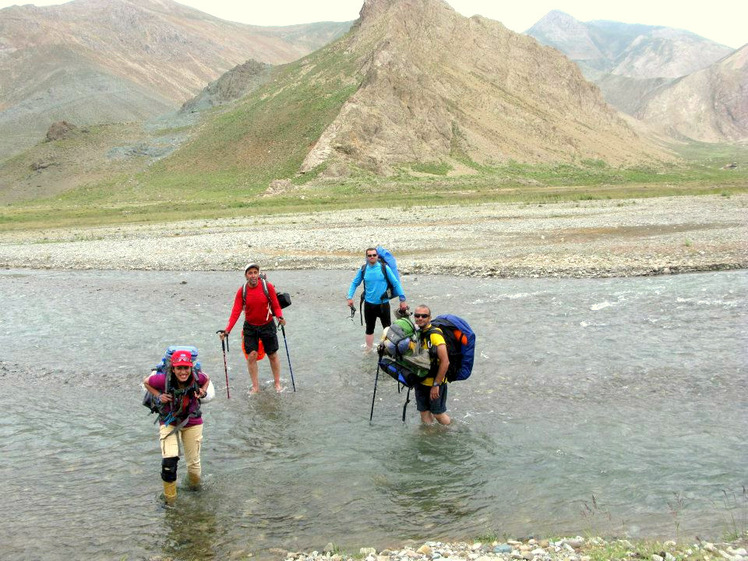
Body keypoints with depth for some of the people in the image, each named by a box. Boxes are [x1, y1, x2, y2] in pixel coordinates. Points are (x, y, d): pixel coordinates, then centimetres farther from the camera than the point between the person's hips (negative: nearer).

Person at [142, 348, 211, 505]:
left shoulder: (197, 377, -21)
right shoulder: (164, 379, -27)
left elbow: (207, 380, 4)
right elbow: (146, 382, -6)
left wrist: (203, 392, -13)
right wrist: (159, 396, -18)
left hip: (192, 422, 2)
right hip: (169, 423, -2)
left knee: (194, 462, 11)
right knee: (169, 459, -18)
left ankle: (194, 484, 46)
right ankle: (169, 497, 6)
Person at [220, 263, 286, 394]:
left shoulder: (268, 287, -13)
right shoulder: (242, 291, -9)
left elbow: (276, 306, -7)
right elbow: (236, 312, -12)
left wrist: (280, 317, -27)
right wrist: (227, 330, -22)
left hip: (268, 326, -1)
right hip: (250, 327, 1)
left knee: (273, 355, 9)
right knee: (251, 356, -4)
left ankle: (277, 383, 28)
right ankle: (255, 386, 10)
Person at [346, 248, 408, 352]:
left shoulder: (384, 268, -8)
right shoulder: (363, 270, -1)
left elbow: (396, 283, -4)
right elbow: (354, 283, 11)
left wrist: (402, 299, -6)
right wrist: (350, 297, -3)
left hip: (383, 304, -2)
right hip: (369, 304, 2)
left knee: (387, 328, 5)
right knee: (369, 328, 15)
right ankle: (368, 350, 28)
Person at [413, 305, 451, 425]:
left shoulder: (435, 335, -21)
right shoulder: (416, 332, 2)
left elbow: (445, 362, -24)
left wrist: (436, 385, -20)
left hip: (435, 383, -7)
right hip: (420, 382, 7)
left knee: (438, 414, 4)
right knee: (424, 413, 12)